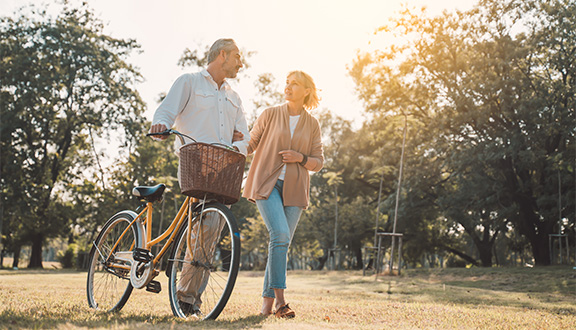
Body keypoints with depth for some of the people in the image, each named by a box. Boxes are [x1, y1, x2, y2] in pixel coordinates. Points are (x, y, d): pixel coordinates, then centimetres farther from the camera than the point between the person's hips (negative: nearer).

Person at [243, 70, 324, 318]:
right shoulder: (270, 114, 5)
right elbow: (250, 145, 10)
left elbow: (318, 163, 10)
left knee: (282, 242, 2)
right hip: (267, 184, -2)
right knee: (280, 234, -21)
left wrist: (301, 158, -9)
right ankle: (279, 299, -16)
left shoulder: (312, 124, 9)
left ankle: (266, 302, 13)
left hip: (294, 190, 2)